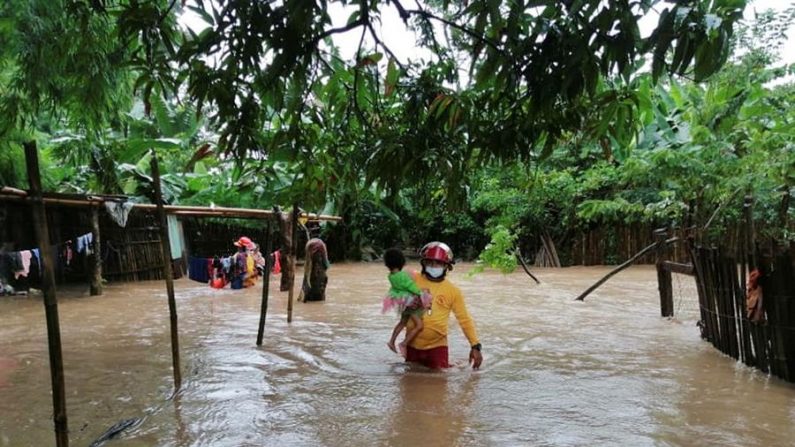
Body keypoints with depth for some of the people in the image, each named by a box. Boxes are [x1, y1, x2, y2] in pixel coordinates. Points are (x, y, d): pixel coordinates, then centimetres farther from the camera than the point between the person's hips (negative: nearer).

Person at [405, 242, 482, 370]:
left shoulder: (452, 291, -4)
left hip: (437, 345, -2)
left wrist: (475, 346, -13)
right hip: (413, 344, 2)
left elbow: (465, 319, -3)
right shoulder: (413, 280, -4)